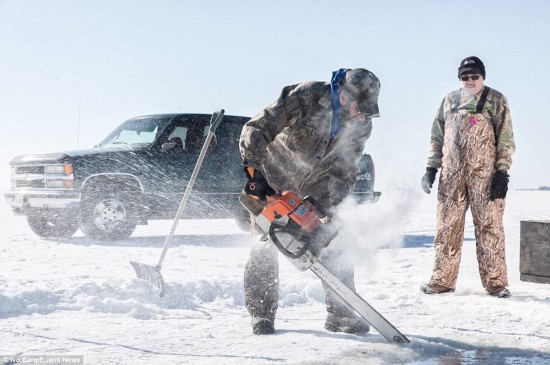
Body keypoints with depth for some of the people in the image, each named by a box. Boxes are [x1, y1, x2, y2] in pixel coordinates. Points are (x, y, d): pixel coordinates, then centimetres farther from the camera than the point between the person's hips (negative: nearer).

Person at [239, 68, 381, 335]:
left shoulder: (361, 126, -13)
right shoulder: (306, 97, -30)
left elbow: (345, 173, -11)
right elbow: (256, 129, -27)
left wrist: (325, 205, -25)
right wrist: (254, 173, -33)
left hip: (315, 188, 4)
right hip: (273, 182, -4)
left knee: (333, 246, -2)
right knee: (264, 245, -8)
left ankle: (341, 314, 7)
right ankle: (262, 316, 3)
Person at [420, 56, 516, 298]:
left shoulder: (495, 101, 3)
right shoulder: (449, 101, 14)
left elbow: (506, 139, 0)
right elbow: (437, 137, 17)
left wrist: (502, 172, -8)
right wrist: (431, 168, 10)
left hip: (485, 173, -3)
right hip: (452, 173, 4)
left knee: (489, 225, -3)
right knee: (447, 226, 4)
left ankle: (495, 281, 2)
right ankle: (443, 279, 12)